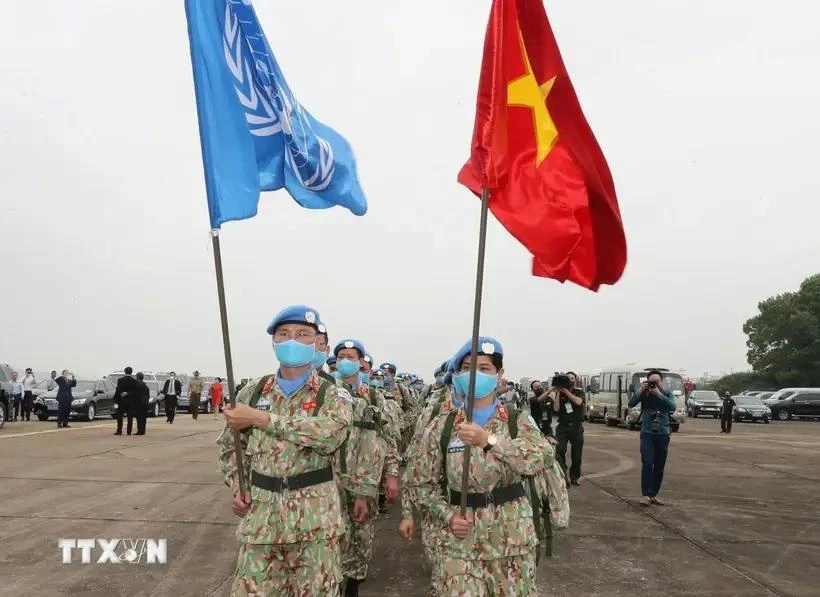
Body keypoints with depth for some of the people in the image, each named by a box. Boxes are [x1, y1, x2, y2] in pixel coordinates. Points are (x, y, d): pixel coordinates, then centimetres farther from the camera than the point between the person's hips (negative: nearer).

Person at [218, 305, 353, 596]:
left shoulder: (334, 396, -4)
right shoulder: (253, 391, 7)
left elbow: (329, 434, -27)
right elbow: (229, 445, 18)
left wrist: (260, 419, -23)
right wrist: (236, 487, 1)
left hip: (314, 517, -2)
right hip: (261, 515, 3)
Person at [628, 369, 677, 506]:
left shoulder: (667, 393, 5)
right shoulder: (643, 393, 2)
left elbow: (672, 407, -14)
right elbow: (631, 404, -10)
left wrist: (659, 394, -20)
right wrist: (640, 390, -18)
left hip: (663, 434, 2)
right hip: (647, 433, -2)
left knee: (659, 466, 7)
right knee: (647, 463, -13)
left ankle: (654, 495, 18)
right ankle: (646, 495, -10)